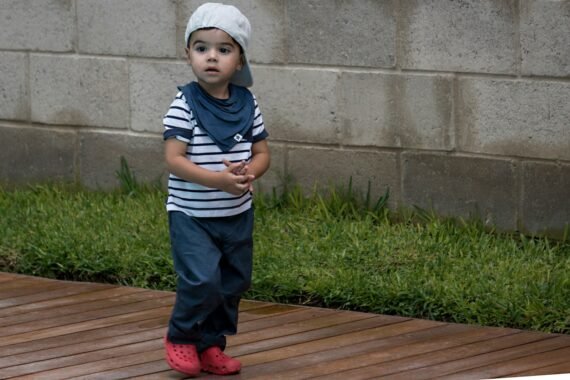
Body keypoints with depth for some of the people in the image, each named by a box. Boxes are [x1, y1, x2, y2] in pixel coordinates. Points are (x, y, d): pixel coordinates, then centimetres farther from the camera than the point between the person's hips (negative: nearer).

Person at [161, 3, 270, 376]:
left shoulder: (247, 104, 1)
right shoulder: (185, 106, -13)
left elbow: (262, 152, 6)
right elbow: (174, 159, -18)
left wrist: (248, 172, -17)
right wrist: (217, 180, -29)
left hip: (237, 214, 5)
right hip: (191, 215, -5)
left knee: (233, 283, 12)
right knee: (202, 280, -16)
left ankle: (211, 346, 29)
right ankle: (181, 337, 9)